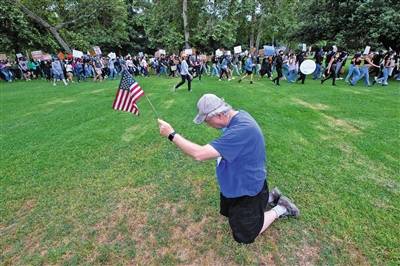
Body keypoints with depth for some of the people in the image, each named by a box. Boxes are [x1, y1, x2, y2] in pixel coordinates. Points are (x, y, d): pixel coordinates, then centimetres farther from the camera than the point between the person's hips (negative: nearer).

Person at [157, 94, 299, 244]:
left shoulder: (242, 129, -39)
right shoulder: (238, 116, -7)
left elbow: (199, 154, -39)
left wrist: (172, 134, -29)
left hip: (248, 189, -8)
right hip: (235, 184, 9)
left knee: (243, 236, 10)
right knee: (227, 212, 28)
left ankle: (280, 209, 23)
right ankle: (268, 197, 33)